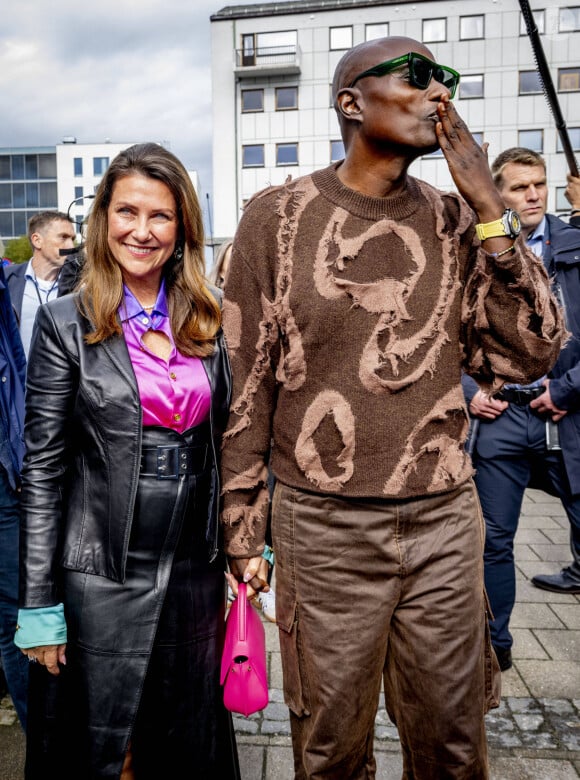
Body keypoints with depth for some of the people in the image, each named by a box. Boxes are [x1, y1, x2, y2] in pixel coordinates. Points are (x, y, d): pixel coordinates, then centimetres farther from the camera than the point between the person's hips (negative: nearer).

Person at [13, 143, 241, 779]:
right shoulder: (65, 322, -7)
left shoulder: (209, 319, 3)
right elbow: (43, 469, -7)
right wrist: (39, 605, -7)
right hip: (101, 576, -3)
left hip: (198, 567, 4)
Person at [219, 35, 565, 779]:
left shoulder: (454, 220, 4)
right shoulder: (277, 216, -4)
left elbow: (530, 353, -1)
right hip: (324, 526, -2)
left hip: (446, 520, 3)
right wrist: (242, 531, 0)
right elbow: (246, 386, -2)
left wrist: (488, 209, -7)